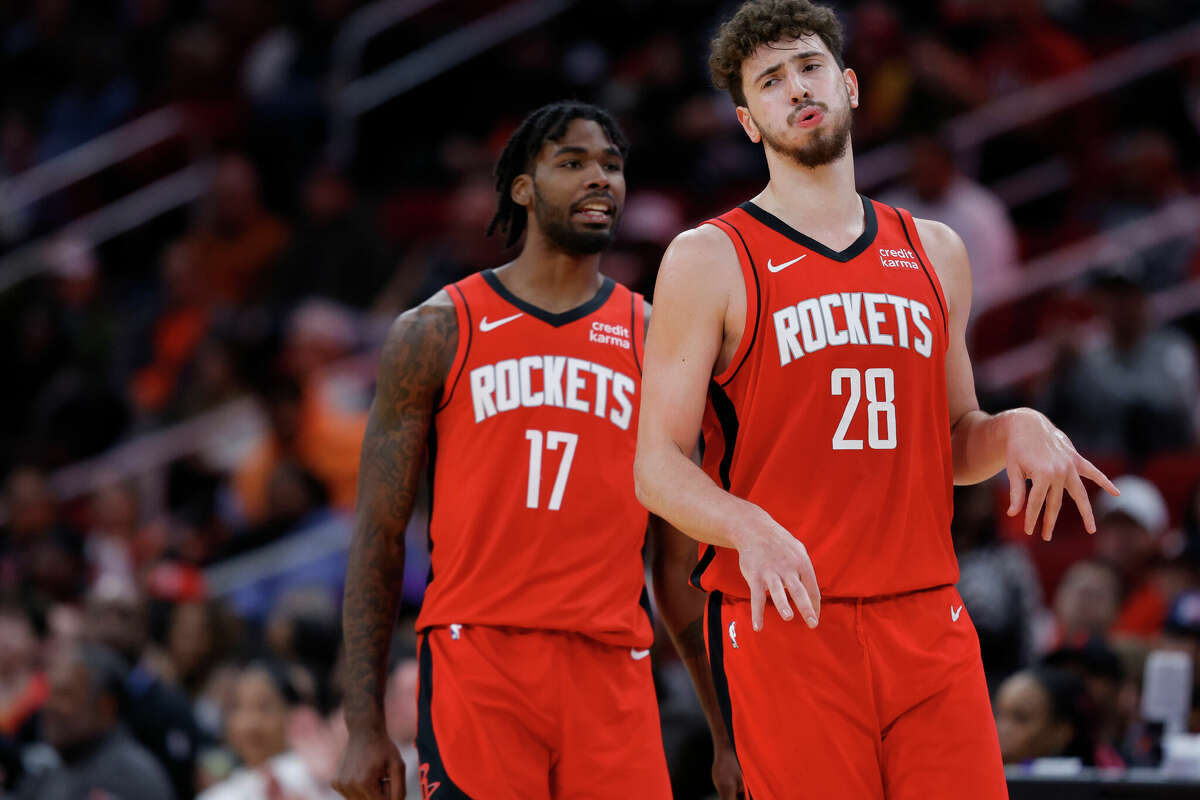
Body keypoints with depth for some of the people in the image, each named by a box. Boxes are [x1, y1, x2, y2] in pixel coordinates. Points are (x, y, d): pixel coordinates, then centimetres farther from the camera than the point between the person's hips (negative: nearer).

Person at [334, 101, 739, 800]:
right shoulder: (438, 332, 6)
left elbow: (679, 560, 15)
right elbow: (380, 536, 5)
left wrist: (730, 733, 10)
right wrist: (365, 727, -2)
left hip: (611, 671, 2)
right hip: (476, 658, -2)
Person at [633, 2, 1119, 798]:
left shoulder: (935, 254, 16)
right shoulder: (709, 261, 2)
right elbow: (658, 466, -3)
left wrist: (1015, 432, 2)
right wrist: (750, 528, -22)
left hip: (928, 620, 4)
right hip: (785, 617, -4)